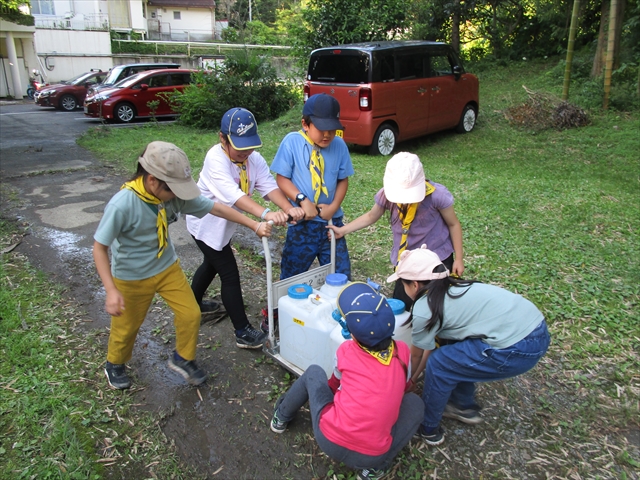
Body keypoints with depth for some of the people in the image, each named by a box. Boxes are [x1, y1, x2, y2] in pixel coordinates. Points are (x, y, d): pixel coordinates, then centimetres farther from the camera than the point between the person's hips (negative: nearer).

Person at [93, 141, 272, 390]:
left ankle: (183, 358, 32)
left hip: (168, 267, 4)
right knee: (126, 327, 16)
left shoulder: (177, 194, -19)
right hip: (132, 277, -4)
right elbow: (100, 248, -23)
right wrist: (111, 291, -28)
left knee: (190, 314, 4)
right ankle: (115, 365, 48)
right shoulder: (122, 205, -32)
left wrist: (254, 225, -11)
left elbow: (215, 207, -10)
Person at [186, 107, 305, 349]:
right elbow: (233, 195, -46)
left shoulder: (254, 158, -11)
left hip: (225, 223, 8)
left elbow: (269, 185, -26)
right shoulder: (216, 159, -31)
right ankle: (243, 332, 5)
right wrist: (266, 214, -60)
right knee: (230, 275, -6)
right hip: (207, 224, -8)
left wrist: (289, 208, -44)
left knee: (212, 264, 27)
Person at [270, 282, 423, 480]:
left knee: (314, 372, 22)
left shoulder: (346, 351, -4)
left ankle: (281, 417, 41)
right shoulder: (402, 352, -2)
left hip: (329, 440, 1)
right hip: (372, 456, 0)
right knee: (415, 402, 20)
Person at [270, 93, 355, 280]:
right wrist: (303, 200, -22)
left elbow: (343, 179, 6)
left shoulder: (339, 145, -2)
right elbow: (281, 178, -9)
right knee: (291, 278, 10)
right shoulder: (292, 142, -10)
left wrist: (334, 206, -9)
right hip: (302, 223, -2)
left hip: (332, 222, 3)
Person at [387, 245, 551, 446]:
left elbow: (416, 356, 11)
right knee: (453, 348, 22)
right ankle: (465, 407, 39)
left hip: (520, 349, -9)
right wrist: (413, 378, 33)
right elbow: (431, 346, 25)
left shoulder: (424, 309, -8)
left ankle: (427, 430, 22)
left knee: (439, 364, 5)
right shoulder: (451, 288, 16)